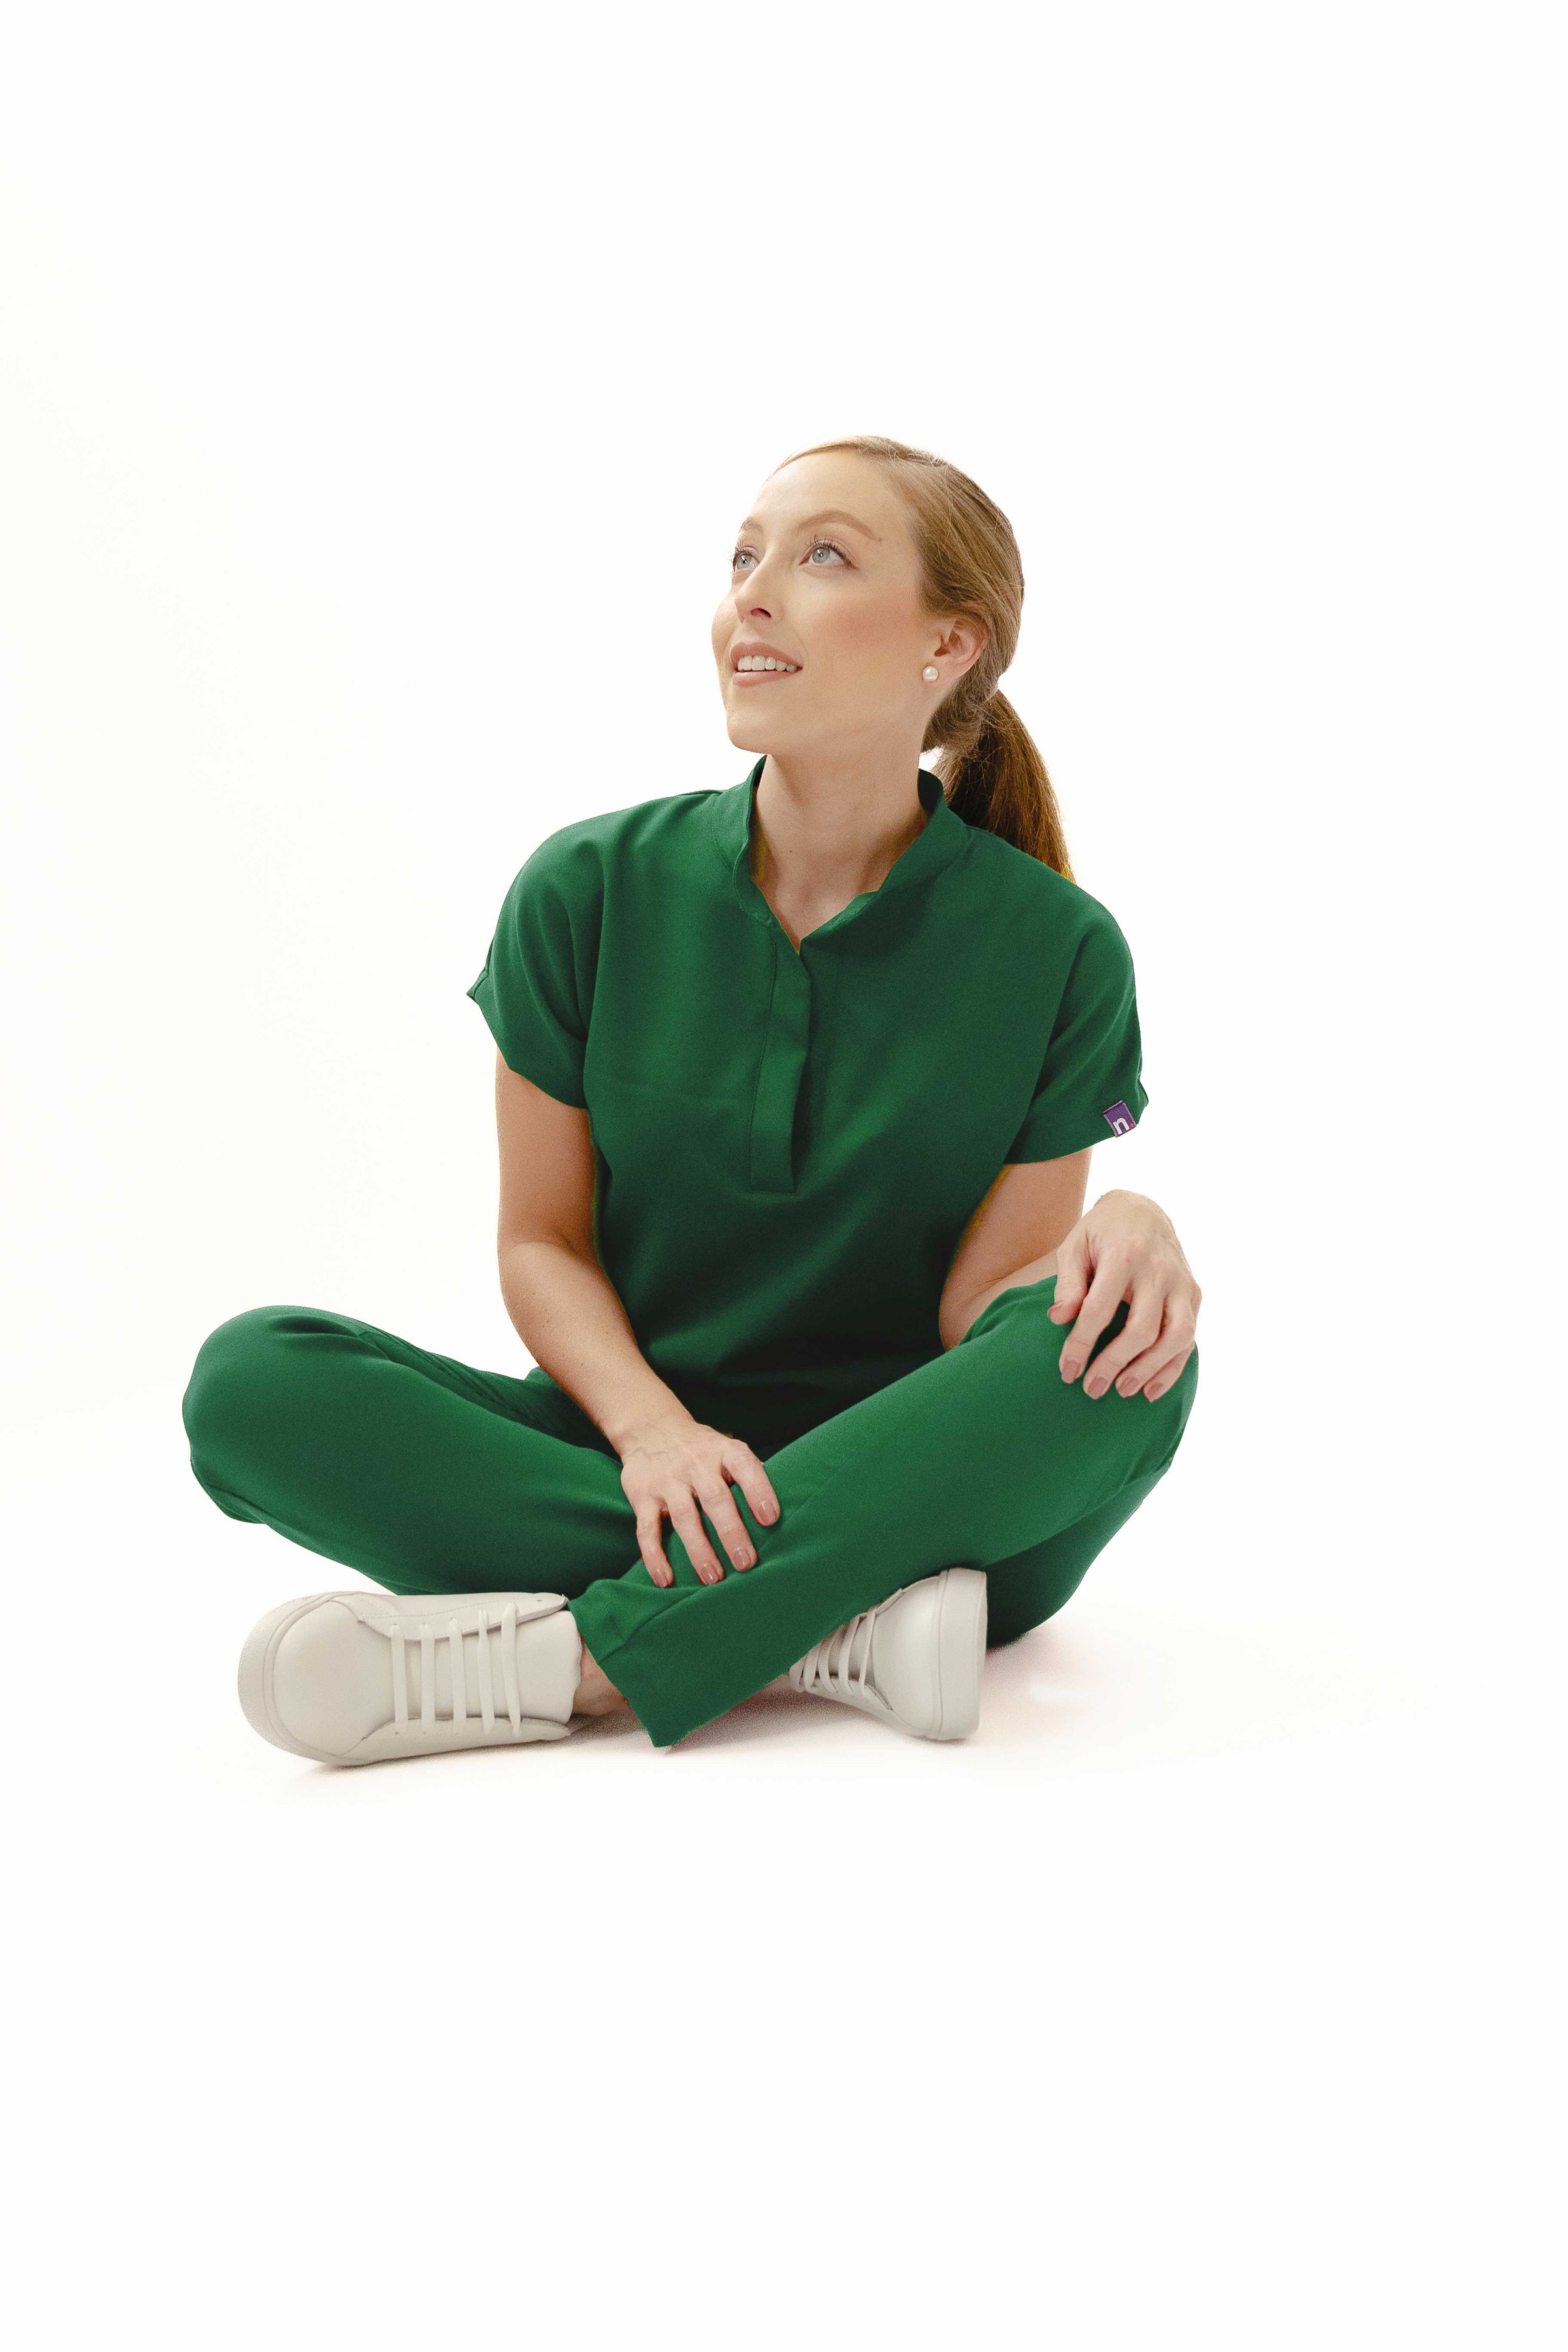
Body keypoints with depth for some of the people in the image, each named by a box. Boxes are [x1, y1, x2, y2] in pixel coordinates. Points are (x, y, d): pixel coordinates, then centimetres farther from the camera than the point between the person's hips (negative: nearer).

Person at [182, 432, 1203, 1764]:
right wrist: (647, 1426, -18)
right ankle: (831, 1638, -29)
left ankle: (568, 1659, -32)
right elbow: (542, 1239, 2)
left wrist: (1119, 1231, -29)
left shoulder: (1056, 952, -5)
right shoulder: (591, 891, -1)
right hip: (640, 1459, 2)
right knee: (254, 1379, -21)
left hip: (908, 1492, -1)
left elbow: (985, 1303, -6)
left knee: (1128, 1357, -32)